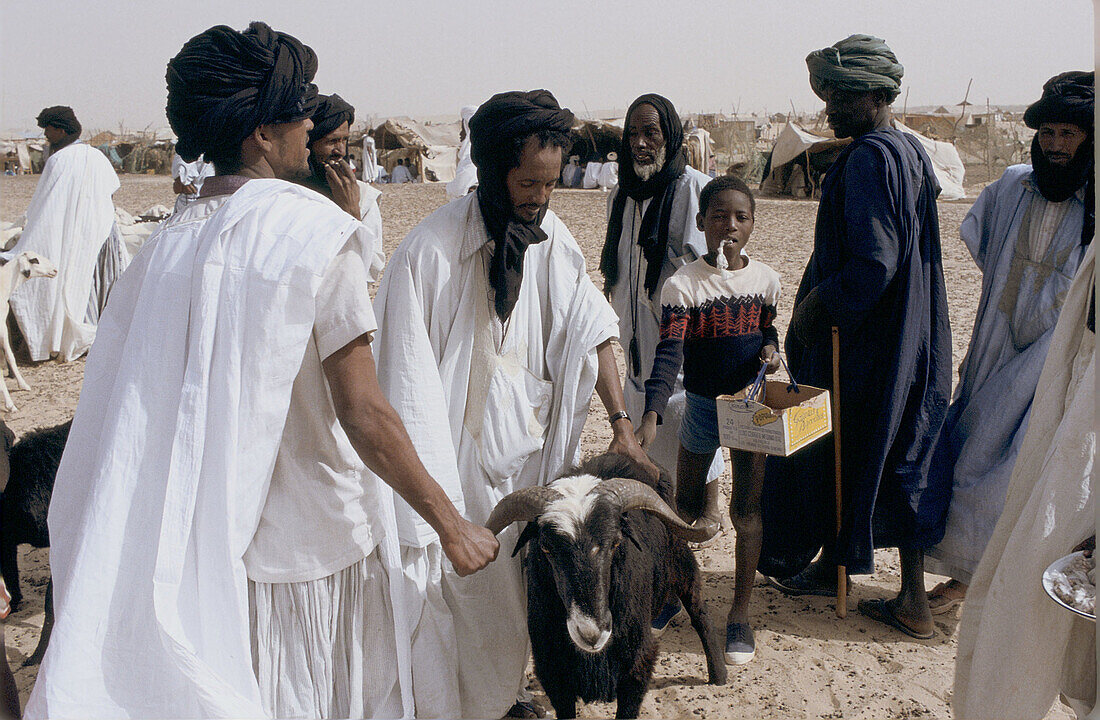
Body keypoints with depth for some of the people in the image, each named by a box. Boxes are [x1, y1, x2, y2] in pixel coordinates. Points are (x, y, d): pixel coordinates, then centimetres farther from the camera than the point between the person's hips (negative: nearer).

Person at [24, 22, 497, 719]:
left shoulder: (167, 241, 1)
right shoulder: (312, 226, -16)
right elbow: (363, 413, -19)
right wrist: (450, 522, -12)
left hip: (212, 544, 5)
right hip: (317, 538, -5)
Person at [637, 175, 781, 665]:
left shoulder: (765, 279, -1)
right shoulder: (683, 284, -13)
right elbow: (669, 353, -22)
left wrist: (770, 350, -9)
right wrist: (651, 414, -34)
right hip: (701, 403, -1)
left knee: (746, 509, 3)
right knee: (685, 510, 10)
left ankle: (740, 612, 15)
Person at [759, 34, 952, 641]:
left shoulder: (868, 159, -19)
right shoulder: (913, 153, 11)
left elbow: (873, 263, -26)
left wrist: (816, 307, -16)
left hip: (859, 341, -9)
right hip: (910, 342, 9)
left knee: (824, 448, 10)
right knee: (899, 461, 12)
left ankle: (830, 565, 28)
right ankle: (913, 599, 17)